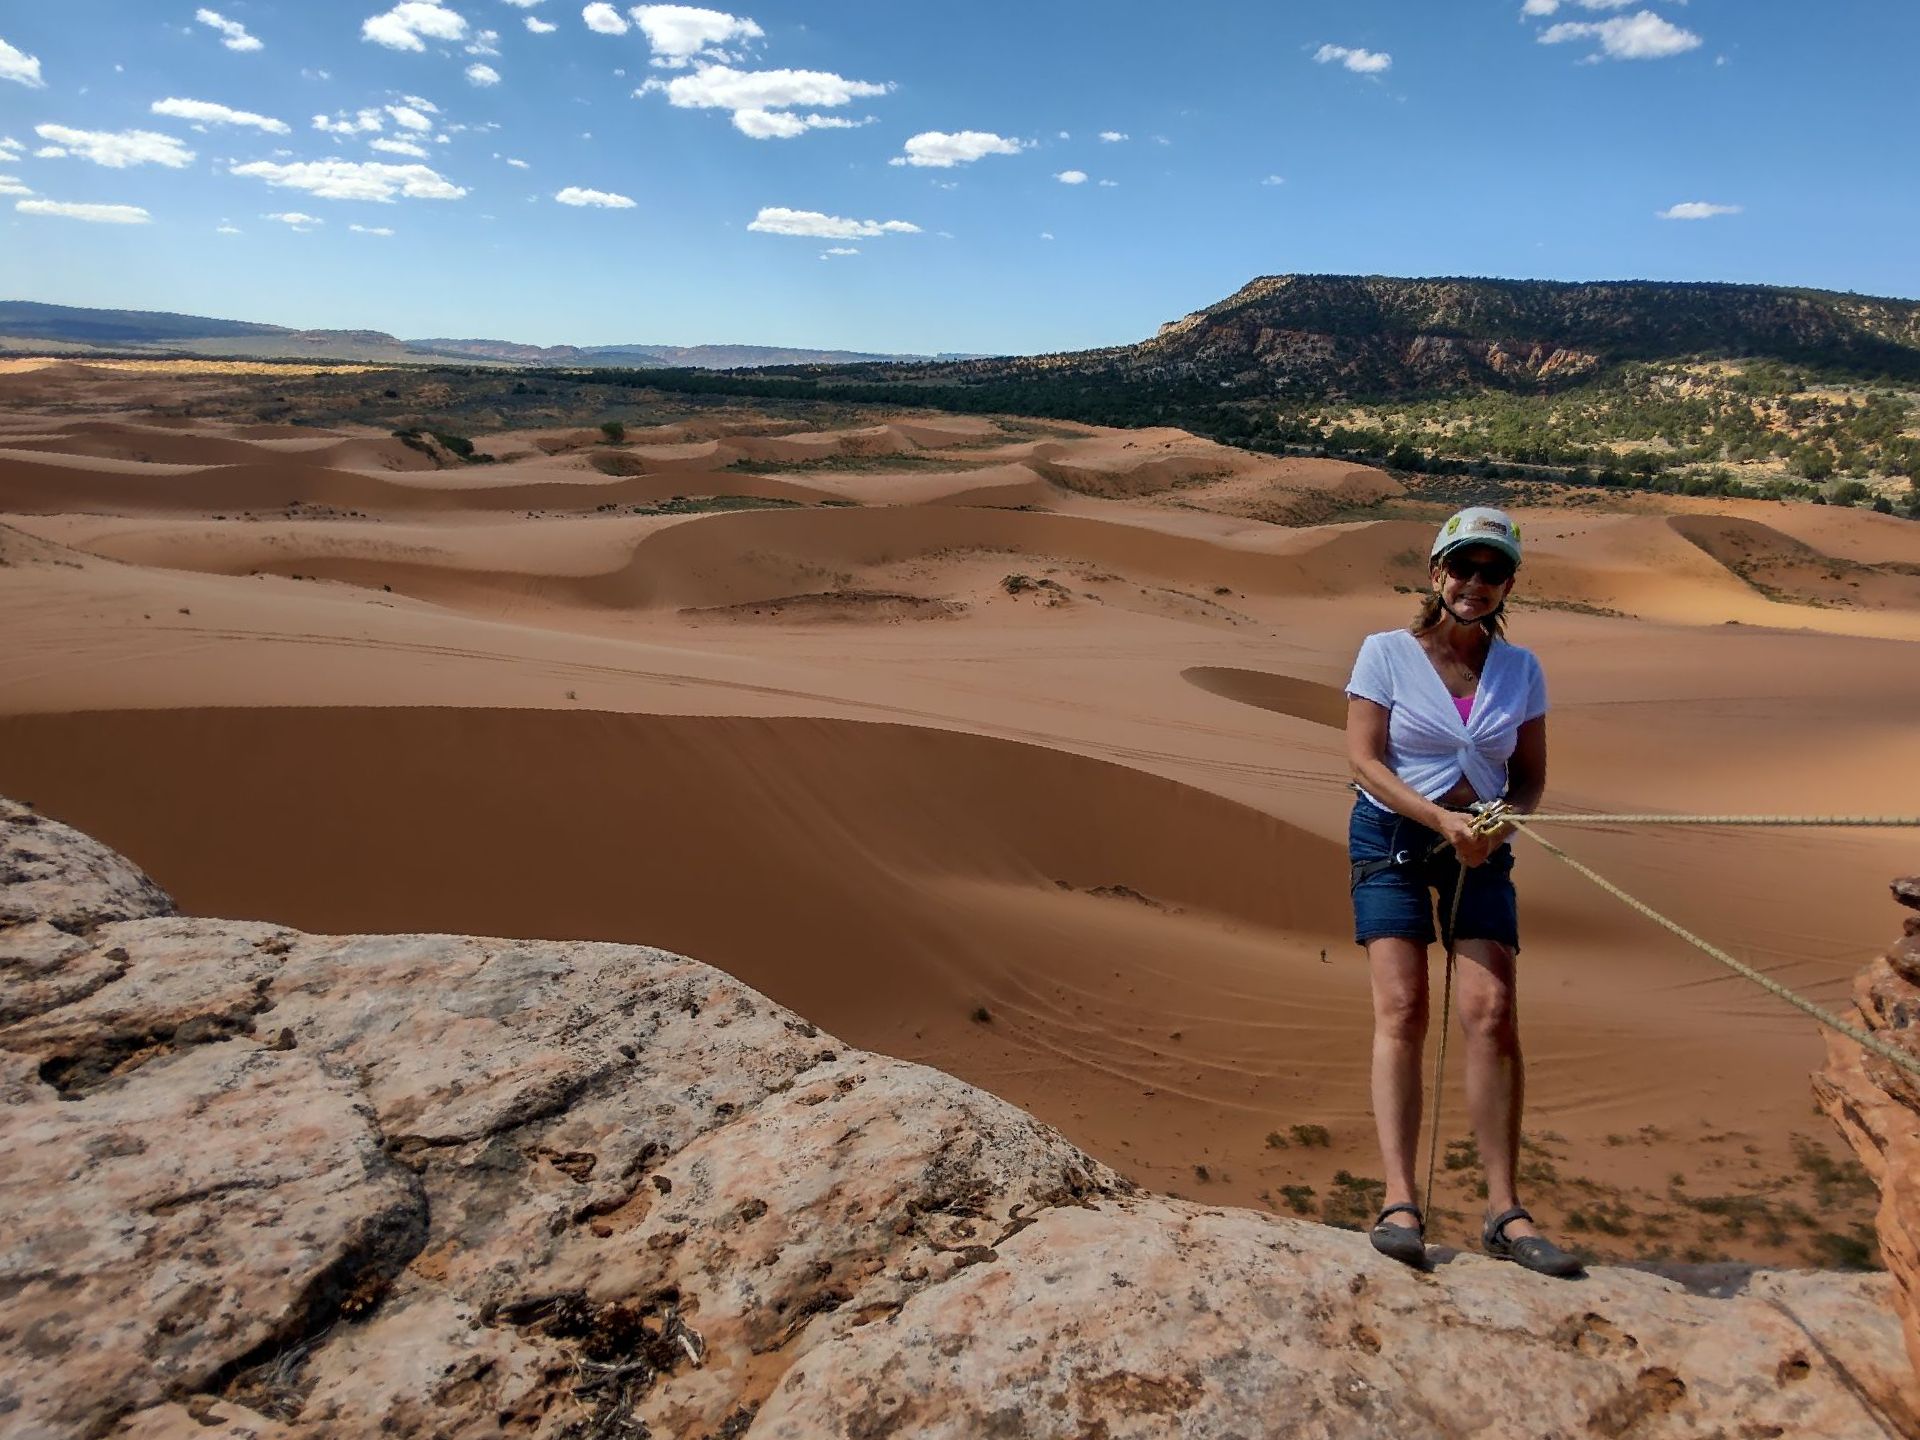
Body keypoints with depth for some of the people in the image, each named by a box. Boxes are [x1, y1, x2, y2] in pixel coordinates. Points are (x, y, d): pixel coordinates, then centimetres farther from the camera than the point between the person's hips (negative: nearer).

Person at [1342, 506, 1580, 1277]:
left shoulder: (1520, 670, 5)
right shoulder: (1385, 652, -5)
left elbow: (1530, 776, 8)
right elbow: (1364, 758, -9)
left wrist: (1500, 821, -13)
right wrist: (1441, 818, -21)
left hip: (1482, 847, 3)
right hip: (1391, 836, -3)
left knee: (1492, 1012, -6)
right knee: (1401, 1010, -10)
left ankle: (1504, 1210, 2)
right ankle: (1399, 1201, -9)